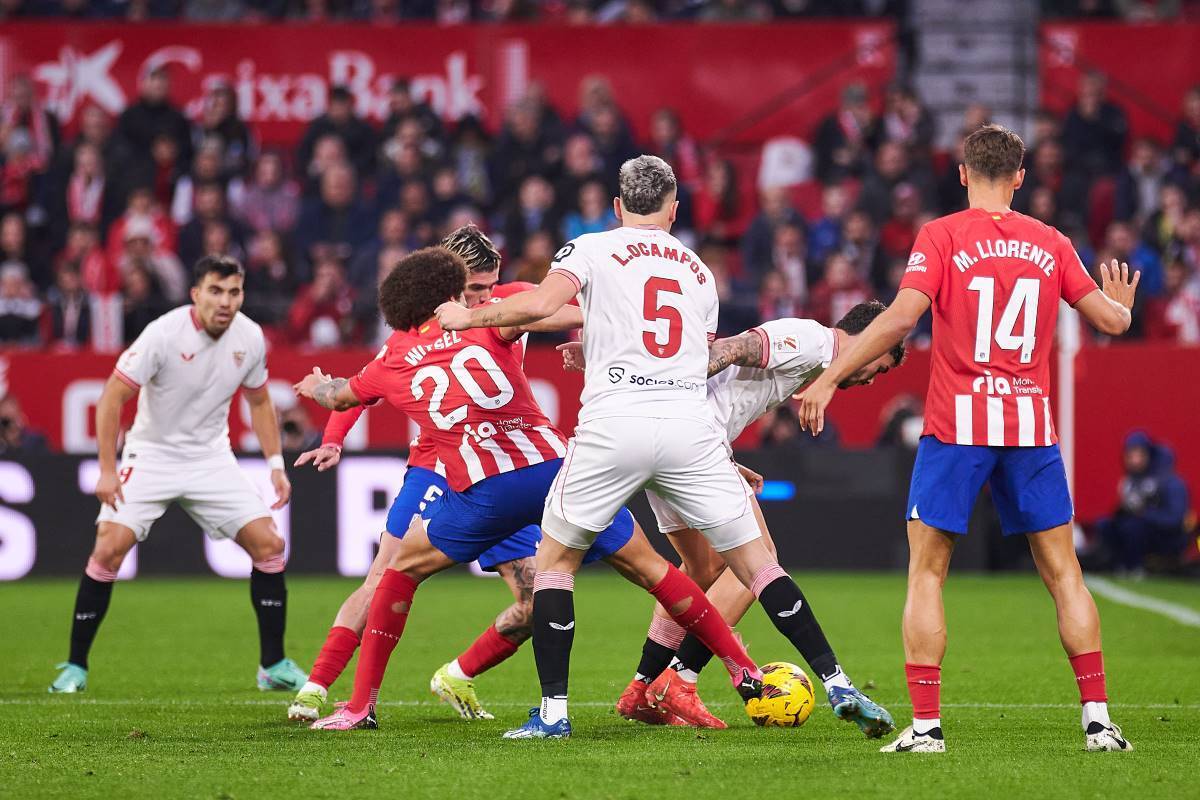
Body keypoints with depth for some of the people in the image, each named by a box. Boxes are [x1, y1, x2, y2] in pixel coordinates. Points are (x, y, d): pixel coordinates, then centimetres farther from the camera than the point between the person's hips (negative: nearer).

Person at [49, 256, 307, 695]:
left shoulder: (250, 338, -7)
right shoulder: (164, 334, -22)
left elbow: (259, 401, 12)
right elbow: (112, 398, -17)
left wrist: (276, 464, 5)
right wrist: (107, 471, -20)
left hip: (212, 457, 4)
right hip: (151, 456, -4)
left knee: (268, 544, -7)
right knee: (109, 548, -18)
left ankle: (274, 666, 5)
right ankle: (75, 667, -4)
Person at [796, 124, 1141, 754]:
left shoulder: (942, 237, -4)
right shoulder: (1051, 244, 6)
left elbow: (900, 317, -15)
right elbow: (1112, 321, 9)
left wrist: (829, 377, -11)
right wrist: (1121, 303, 34)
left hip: (957, 426, -3)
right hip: (1032, 424, 3)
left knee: (925, 573, 5)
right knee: (1062, 572, 11)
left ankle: (925, 725, -3)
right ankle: (1098, 719, 6)